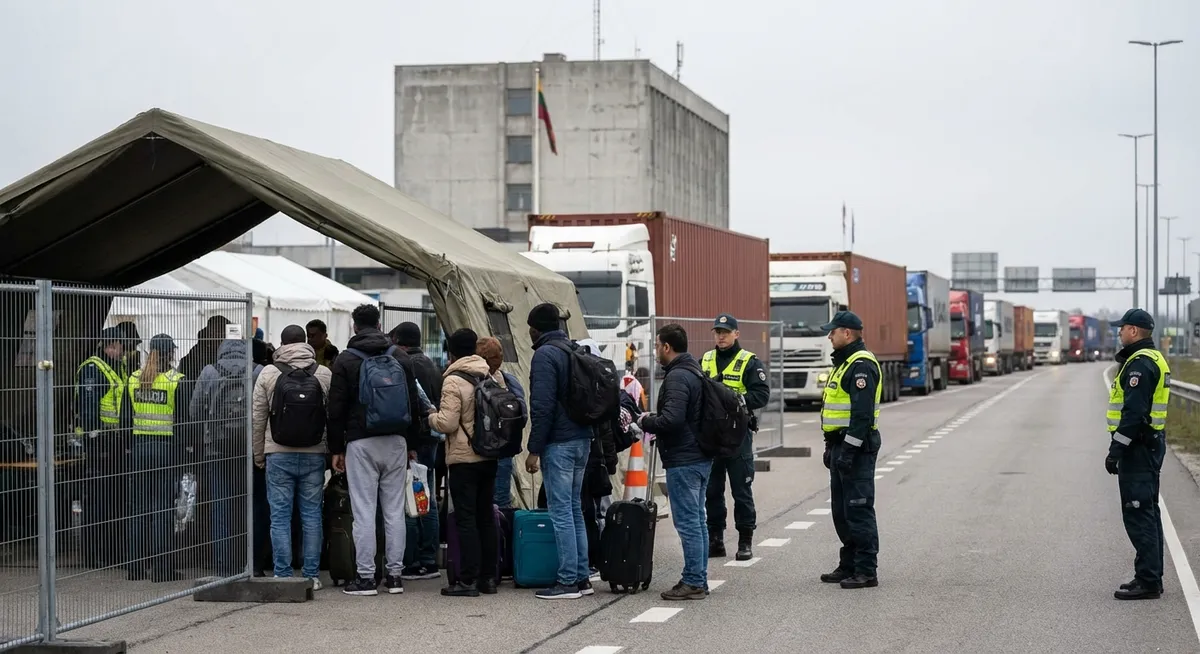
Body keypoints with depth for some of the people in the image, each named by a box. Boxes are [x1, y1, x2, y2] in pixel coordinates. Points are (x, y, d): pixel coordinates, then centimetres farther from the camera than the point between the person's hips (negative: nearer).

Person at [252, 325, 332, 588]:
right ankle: (311, 575, 7)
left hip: (278, 454, -1)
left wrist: (259, 455, 11)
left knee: (280, 515, 3)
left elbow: (258, 418, 2)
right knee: (312, 514, 6)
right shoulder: (324, 374, 2)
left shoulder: (268, 374, -1)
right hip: (314, 453, 1)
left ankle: (283, 575, 2)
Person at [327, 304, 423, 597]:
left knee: (364, 511, -2)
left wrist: (336, 449, 4)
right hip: (395, 442, 4)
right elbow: (415, 405, 12)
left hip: (361, 443, -4)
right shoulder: (401, 357, 9)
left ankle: (366, 577, -3)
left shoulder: (345, 361, -2)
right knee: (395, 509, 7)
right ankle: (395, 575, 9)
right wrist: (411, 444, 18)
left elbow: (336, 409, -3)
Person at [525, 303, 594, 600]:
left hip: (559, 442, -9)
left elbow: (542, 407, -18)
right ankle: (582, 577, 16)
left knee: (561, 511, -6)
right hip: (582, 439, 9)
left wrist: (534, 449, -16)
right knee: (574, 508, 14)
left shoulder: (545, 355, -12)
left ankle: (568, 581, -5)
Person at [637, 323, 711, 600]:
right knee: (697, 520, 14)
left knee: (688, 522, -6)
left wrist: (645, 421, -10)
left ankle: (693, 582, -4)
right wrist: (652, 421, 14)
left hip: (683, 460, -10)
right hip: (701, 457, 10)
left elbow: (672, 419, -27)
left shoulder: (677, 377, -16)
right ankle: (699, 580, 19)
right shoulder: (695, 372, 16)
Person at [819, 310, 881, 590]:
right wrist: (832, 447, 23)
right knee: (841, 510, 15)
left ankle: (866, 571, -7)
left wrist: (848, 449, -25)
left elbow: (863, 412, -23)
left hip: (857, 448, -11)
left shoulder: (861, 365, -15)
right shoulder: (844, 363, 19)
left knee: (859, 510, -9)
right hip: (841, 445, 11)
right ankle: (849, 566, 22)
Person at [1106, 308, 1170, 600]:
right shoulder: (1155, 359, 16)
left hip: (1138, 447, -11)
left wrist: (1116, 450, -23)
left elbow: (1134, 412, -24)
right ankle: (1151, 578, 20)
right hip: (1150, 445, 11)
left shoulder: (1140, 363, -18)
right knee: (1148, 513, 14)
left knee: (1138, 515, -9)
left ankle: (1148, 581, -9)